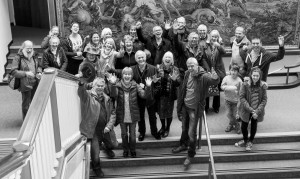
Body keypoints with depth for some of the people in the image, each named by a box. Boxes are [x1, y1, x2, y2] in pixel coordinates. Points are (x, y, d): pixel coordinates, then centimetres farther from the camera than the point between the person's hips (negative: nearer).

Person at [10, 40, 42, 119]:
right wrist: (25, 73, -23)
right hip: (25, 84, -5)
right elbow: (13, 72, -15)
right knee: (26, 104, 6)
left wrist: (39, 72, -2)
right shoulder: (18, 57, -13)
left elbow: (39, 66, 19)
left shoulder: (34, 56, 5)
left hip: (35, 83, 5)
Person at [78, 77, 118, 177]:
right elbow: (81, 92, -31)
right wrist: (83, 85, -54)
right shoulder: (88, 96, -8)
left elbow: (113, 112, 9)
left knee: (113, 145, 18)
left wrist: (109, 126, -5)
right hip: (94, 130, -4)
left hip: (106, 129, 4)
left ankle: (108, 149, 55)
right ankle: (96, 168, 33)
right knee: (95, 153, 2)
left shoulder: (106, 98, 8)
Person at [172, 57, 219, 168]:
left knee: (191, 133, -1)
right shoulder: (187, 74, -2)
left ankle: (191, 155, 19)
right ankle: (183, 145, 47)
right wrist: (180, 104, 12)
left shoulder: (204, 76, -21)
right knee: (184, 128, 22)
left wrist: (215, 78, -62)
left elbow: (215, 81, -38)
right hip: (185, 106, 6)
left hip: (195, 109, -6)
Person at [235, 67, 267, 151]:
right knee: (244, 126, 12)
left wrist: (257, 111, -18)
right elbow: (242, 97, -15)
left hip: (257, 111, 1)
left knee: (254, 126, 18)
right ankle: (245, 140, 41)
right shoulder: (245, 84, -16)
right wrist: (250, 109, -21)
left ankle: (250, 142, 42)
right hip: (246, 110, -1)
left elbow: (264, 100, -8)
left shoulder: (263, 86, -12)